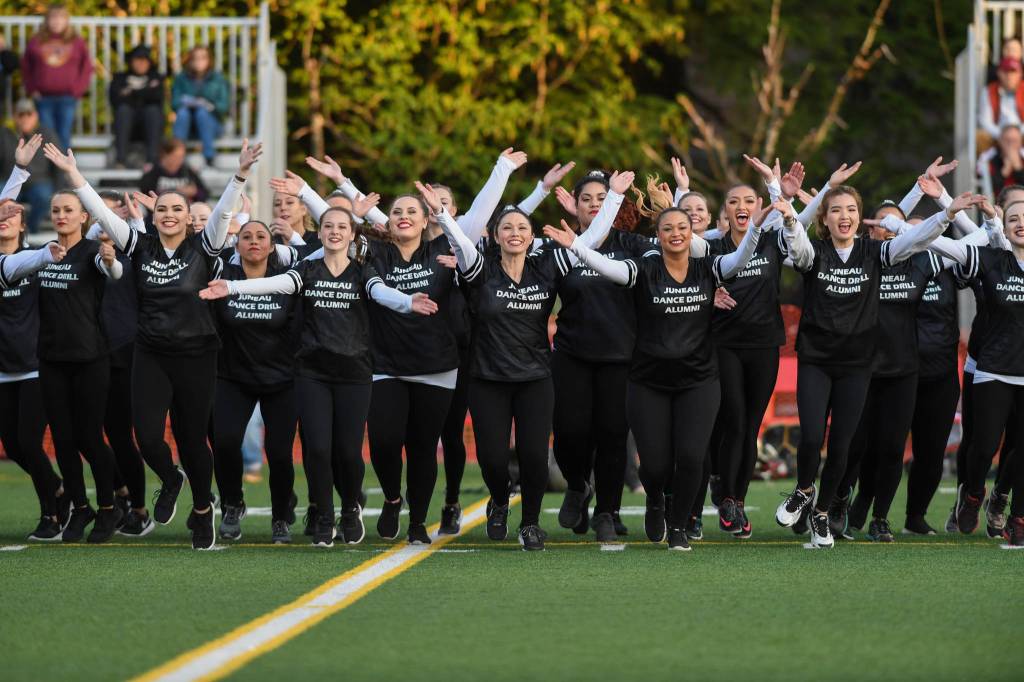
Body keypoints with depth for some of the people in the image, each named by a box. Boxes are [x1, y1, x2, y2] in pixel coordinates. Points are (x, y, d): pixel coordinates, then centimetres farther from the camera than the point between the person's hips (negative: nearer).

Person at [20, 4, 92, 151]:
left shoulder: (77, 42, 4)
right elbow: (26, 67, 13)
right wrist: (31, 89, 4)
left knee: (64, 137, -2)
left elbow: (87, 68, 7)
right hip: (44, 99, 1)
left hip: (67, 98, -1)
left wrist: (77, 89, -2)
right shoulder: (36, 42, 6)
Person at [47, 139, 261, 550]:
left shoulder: (202, 248, -2)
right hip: (151, 356, 2)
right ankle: (170, 481, 26)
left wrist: (241, 174, -30)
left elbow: (223, 212, -15)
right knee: (147, 436, -8)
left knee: (191, 438, 4)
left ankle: (202, 509, 28)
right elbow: (101, 213, -4)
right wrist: (72, 174, -13)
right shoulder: (141, 248, 2)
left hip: (195, 357, -2)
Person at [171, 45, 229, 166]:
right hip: (186, 124, 1)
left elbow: (223, 106, -3)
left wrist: (210, 106, -24)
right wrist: (185, 102, -24)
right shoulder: (181, 78, 7)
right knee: (183, 112, -30)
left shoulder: (218, 79, 4)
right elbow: (174, 102, -3)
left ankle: (210, 157, -43)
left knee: (202, 112, -32)